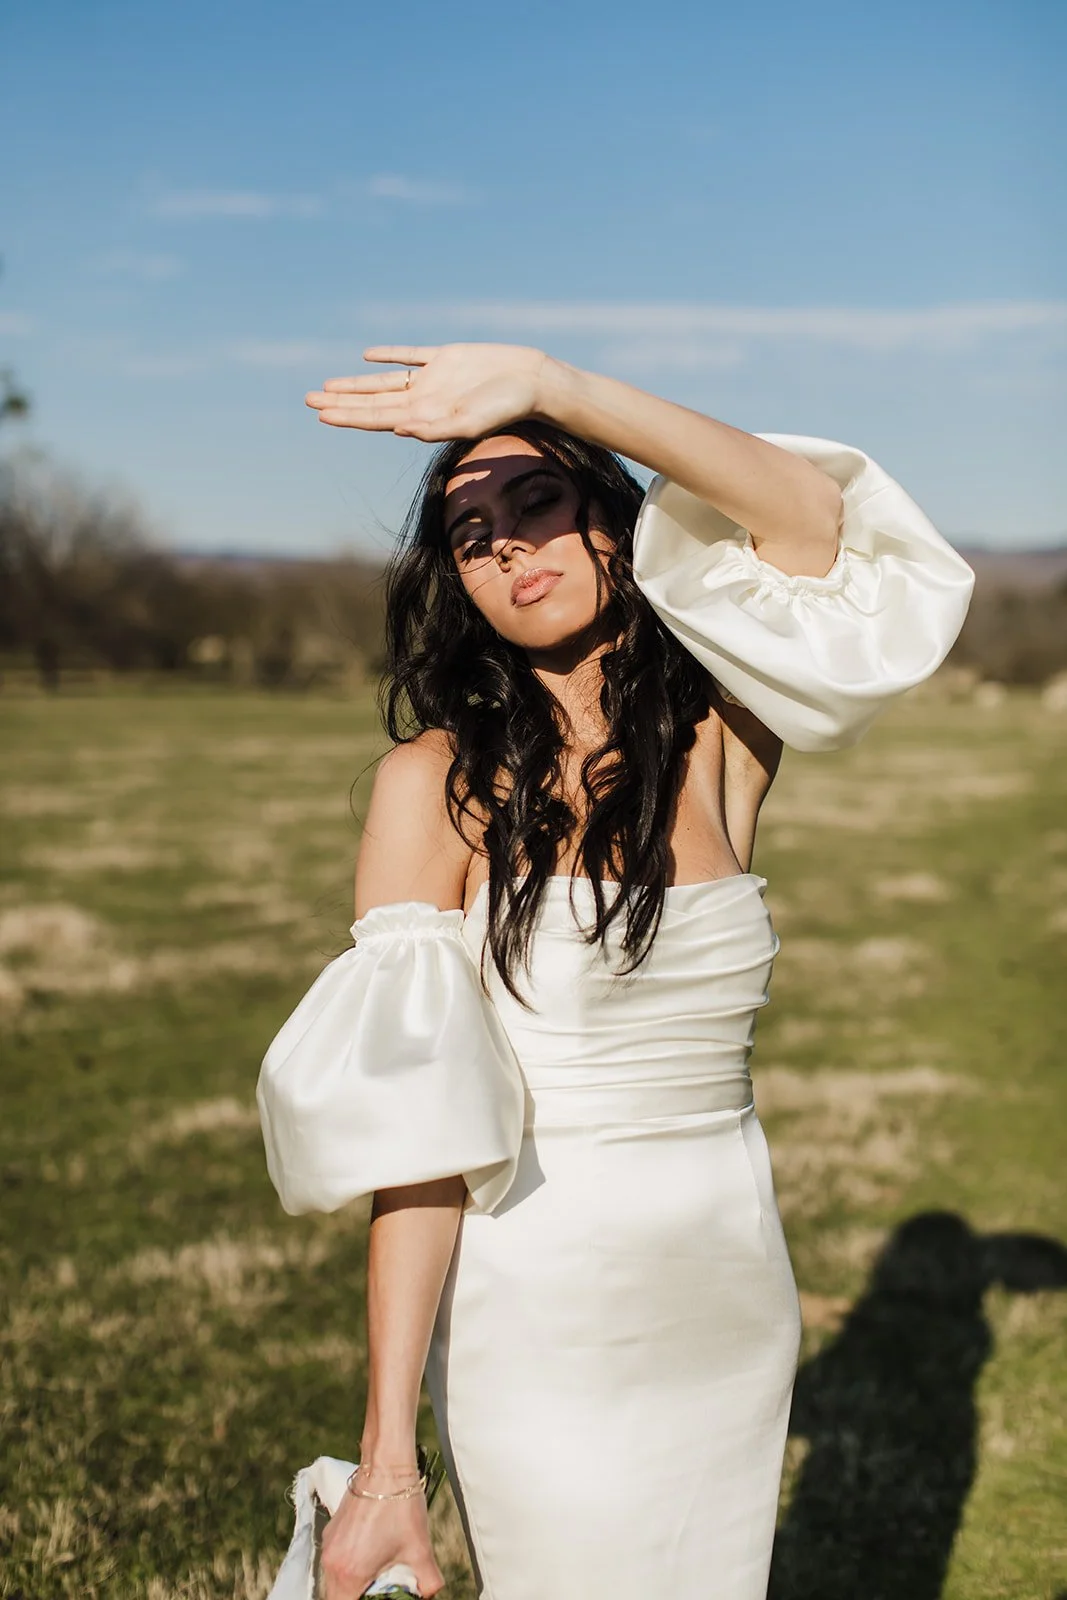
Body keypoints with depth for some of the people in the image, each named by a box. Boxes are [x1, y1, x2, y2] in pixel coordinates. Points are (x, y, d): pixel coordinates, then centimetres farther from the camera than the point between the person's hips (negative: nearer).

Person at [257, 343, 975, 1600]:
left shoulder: (722, 745, 0)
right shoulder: (438, 784, -10)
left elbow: (815, 516, -18)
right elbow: (414, 1135, -16)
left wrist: (545, 385, -25)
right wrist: (387, 1454, -19)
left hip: (731, 1302, 4)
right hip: (544, 1313, -4)